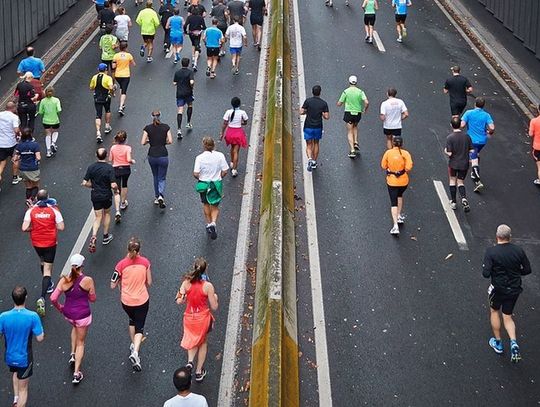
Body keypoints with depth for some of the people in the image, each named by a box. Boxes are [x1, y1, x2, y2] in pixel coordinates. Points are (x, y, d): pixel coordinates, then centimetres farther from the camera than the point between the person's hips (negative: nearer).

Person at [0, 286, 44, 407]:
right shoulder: (32, 316, -24)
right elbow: (40, 338, -17)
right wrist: (42, 331, 3)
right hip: (25, 359, -3)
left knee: (16, 372, 37)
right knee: (23, 389, 13)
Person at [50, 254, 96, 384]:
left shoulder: (64, 280, -14)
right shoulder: (87, 280, -20)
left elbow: (53, 298, -14)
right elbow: (92, 299, -8)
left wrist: (59, 307, 5)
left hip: (68, 313, 3)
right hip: (83, 315, -3)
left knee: (75, 327, 39)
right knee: (80, 343, 15)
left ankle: (73, 354, 35)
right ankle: (76, 374, 15)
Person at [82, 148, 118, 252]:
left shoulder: (91, 167, -7)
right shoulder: (109, 168, -17)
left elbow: (85, 183, -6)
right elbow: (113, 185, -22)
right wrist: (116, 190, 0)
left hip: (95, 196, 2)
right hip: (106, 196, -2)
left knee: (98, 217, 10)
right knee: (107, 213, 23)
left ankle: (94, 236, -14)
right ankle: (105, 237, 32)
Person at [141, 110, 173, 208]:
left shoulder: (148, 128, -4)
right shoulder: (166, 127, -4)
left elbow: (143, 142, -10)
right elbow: (170, 141, -8)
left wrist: (149, 141, 10)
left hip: (152, 156, 1)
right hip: (163, 155, -1)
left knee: (155, 177, 22)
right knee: (162, 178, 8)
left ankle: (157, 197, 26)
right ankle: (161, 196, -15)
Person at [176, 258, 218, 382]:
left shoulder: (186, 283, -14)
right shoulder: (208, 286, -20)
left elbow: (179, 301, -10)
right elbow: (214, 307, -13)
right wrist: (215, 297, 8)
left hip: (189, 317, 2)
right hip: (203, 318, -2)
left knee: (193, 340, 30)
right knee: (203, 342, 24)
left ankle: (190, 361, 5)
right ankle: (199, 372, 29)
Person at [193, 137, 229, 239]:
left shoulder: (199, 158, -15)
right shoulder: (220, 156, -12)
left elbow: (195, 174, -16)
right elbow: (224, 171, -9)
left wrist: (200, 178, 6)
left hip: (203, 184, 0)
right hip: (217, 184, 0)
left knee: (206, 204, 24)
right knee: (215, 206, 14)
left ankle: (209, 224, 33)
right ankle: (213, 223, -9)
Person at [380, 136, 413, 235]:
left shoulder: (388, 153, -8)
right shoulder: (405, 153, -10)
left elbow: (384, 166, -2)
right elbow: (409, 167, -18)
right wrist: (405, 172, 2)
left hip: (391, 181, -1)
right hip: (403, 181, 1)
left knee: (393, 203, 1)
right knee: (399, 196, 32)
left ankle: (396, 226, -10)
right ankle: (399, 216, 38)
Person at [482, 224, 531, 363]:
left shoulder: (491, 252, -18)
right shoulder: (519, 250, -8)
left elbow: (486, 273, -21)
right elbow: (527, 270, -1)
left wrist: (485, 268, 1)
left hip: (498, 288, -3)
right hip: (514, 289, 3)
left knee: (494, 311, 24)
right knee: (507, 317, 17)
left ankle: (497, 343, 32)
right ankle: (513, 342, -6)